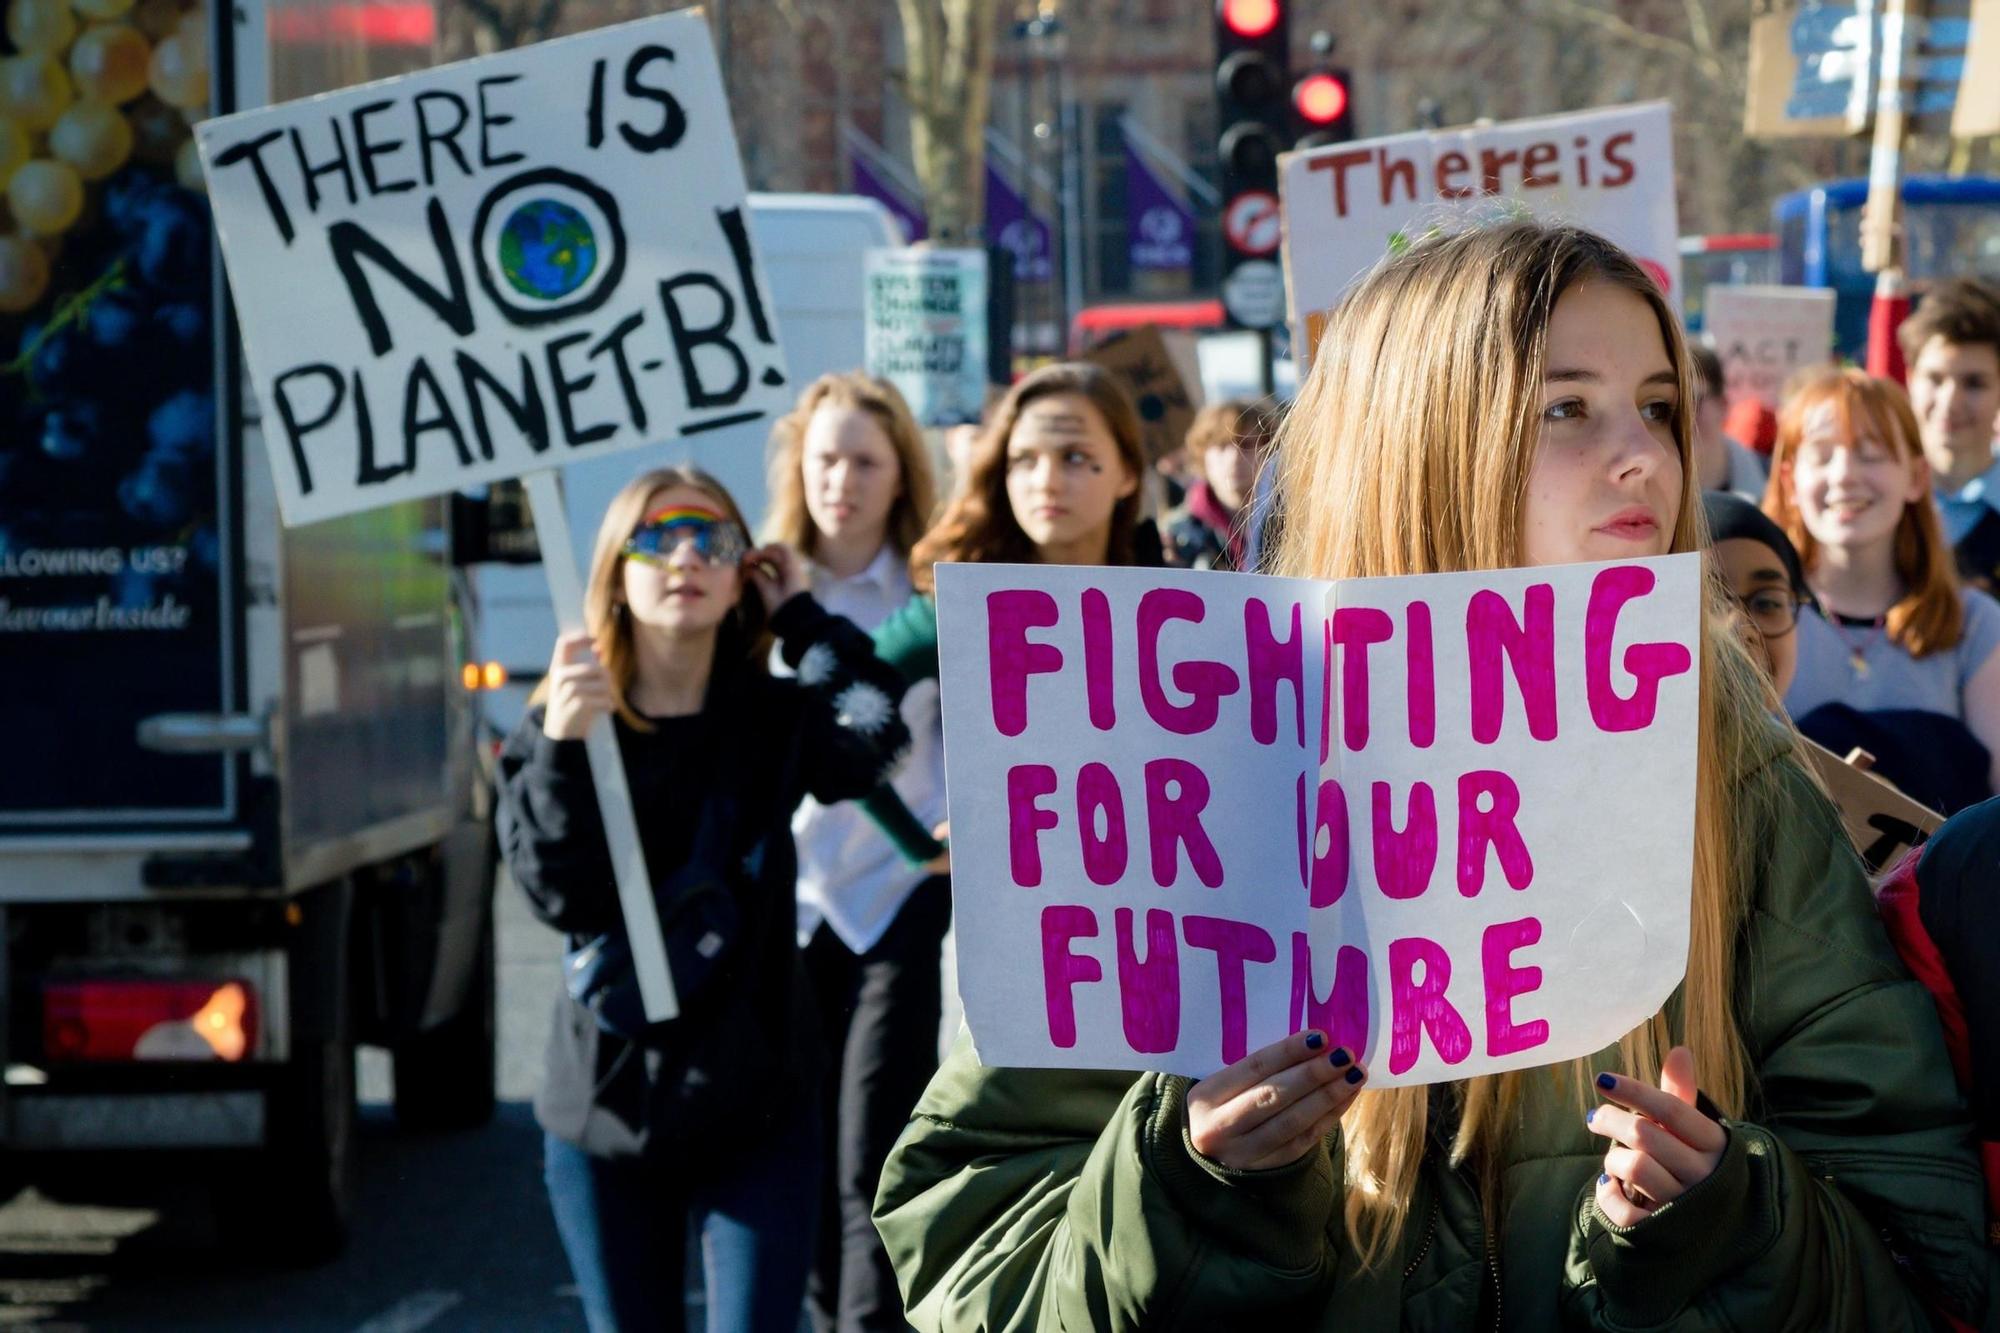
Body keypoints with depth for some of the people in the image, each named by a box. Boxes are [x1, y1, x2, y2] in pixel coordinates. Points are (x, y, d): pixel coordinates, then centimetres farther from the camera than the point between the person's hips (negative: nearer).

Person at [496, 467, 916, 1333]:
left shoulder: (774, 723, 2)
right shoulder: (550, 735, 0)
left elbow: (874, 731, -19)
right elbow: (561, 896, -13)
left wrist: (800, 618, -6)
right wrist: (562, 749, -26)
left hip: (754, 1106, -1)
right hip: (607, 1104, 1)